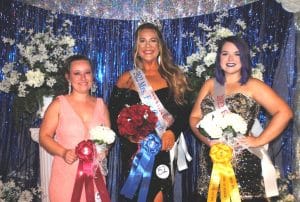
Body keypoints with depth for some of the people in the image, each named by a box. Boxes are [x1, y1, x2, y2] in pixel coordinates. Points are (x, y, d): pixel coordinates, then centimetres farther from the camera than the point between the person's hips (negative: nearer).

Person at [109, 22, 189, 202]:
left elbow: (183, 114, 5)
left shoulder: (173, 77, 8)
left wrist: (172, 132, -14)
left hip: (162, 151, 0)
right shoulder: (127, 78, 7)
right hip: (133, 152, 0)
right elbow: (113, 115, 5)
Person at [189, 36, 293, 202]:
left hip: (242, 162, -3)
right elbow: (194, 117, 10)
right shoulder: (210, 84, 11)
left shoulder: (253, 86, -1)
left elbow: (284, 112, -8)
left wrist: (259, 141, -11)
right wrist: (206, 138, -8)